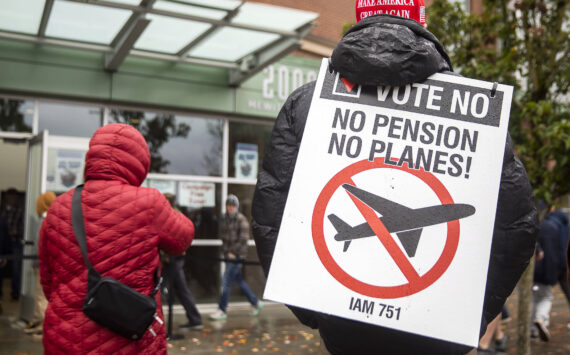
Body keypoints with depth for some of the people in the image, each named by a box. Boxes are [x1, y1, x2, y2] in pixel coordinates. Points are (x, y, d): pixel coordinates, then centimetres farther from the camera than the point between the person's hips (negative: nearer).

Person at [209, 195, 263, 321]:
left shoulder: (241, 219, -11)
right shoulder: (225, 219, 11)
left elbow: (243, 238, -14)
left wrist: (233, 252, -13)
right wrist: (225, 251, 6)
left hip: (237, 255, -8)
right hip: (228, 255, 8)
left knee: (226, 282, -8)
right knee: (239, 281, 15)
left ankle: (222, 310, 1)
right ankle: (255, 302, 29)